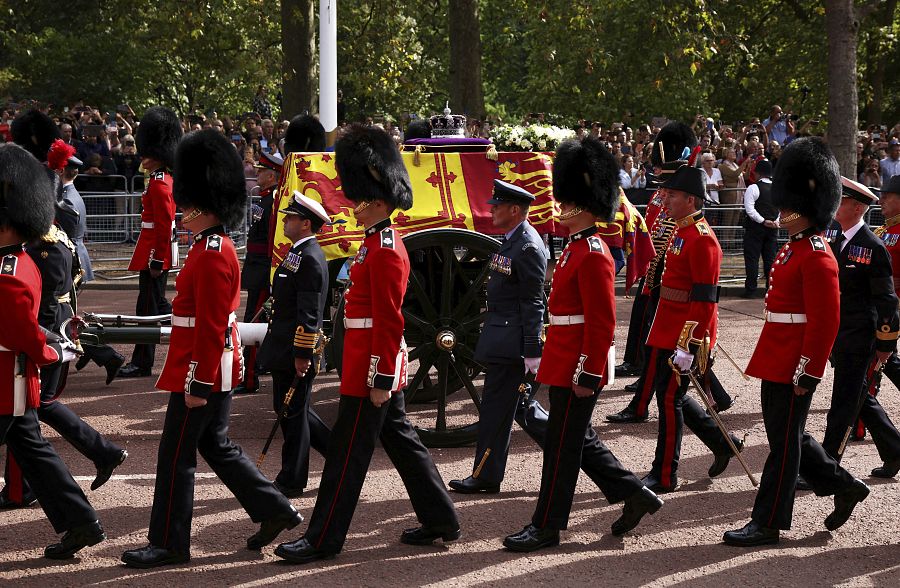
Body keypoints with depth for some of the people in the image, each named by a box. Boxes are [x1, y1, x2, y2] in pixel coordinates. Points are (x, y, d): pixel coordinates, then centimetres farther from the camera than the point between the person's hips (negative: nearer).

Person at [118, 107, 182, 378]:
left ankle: (142, 363, 2)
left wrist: (157, 260, -20)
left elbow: (164, 225, -21)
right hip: (157, 253, 10)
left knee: (149, 307, -4)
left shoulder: (159, 185, -17)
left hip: (154, 254, -10)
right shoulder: (164, 180, 14)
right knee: (157, 304, 16)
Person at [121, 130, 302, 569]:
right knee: (216, 447, 17)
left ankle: (168, 544, 7)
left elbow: (211, 328, -22)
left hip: (201, 373, -10)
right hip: (215, 371, 10)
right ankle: (274, 511, 21)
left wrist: (199, 385, -21)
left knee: (176, 455, -2)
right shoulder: (213, 247, 12)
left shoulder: (212, 257, -20)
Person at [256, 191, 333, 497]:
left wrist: (302, 354, -22)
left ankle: (291, 481, 10)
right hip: (285, 348, 10)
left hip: (296, 351, -10)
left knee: (293, 413, 0)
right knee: (289, 409, 17)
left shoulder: (310, 259, -18)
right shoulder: (299, 253, 14)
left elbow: (310, 313, -21)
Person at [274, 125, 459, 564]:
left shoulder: (384, 252, -18)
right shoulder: (380, 242, 13)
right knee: (401, 441, 16)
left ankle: (323, 539, 2)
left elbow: (389, 323, -21)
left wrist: (380, 379, -21)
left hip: (372, 370, -10)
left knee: (347, 452, -4)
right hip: (382, 368, 10)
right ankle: (440, 519, 24)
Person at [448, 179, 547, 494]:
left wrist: (532, 352, -20)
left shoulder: (528, 247, -17)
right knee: (507, 405, 13)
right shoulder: (512, 240, 14)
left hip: (510, 341, -10)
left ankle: (485, 476, 2)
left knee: (495, 406, -4)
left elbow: (533, 303, -19)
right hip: (502, 338, 10)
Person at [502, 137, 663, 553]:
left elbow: (601, 325, -21)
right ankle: (634, 494, 24)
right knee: (574, 439, 17)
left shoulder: (592, 257, -18)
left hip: (576, 370, -10)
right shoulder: (577, 248, 13)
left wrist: (588, 375, -20)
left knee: (561, 446, -1)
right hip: (565, 364, 10)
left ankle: (547, 526, 7)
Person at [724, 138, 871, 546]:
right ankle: (844, 487, 29)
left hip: (793, 367, -10)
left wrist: (807, 373, -21)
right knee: (788, 434, 17)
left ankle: (768, 523, 6)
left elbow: (825, 322, -21)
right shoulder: (794, 249, 13)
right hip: (777, 360, 10)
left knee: (784, 441, -1)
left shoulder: (816, 258, -18)